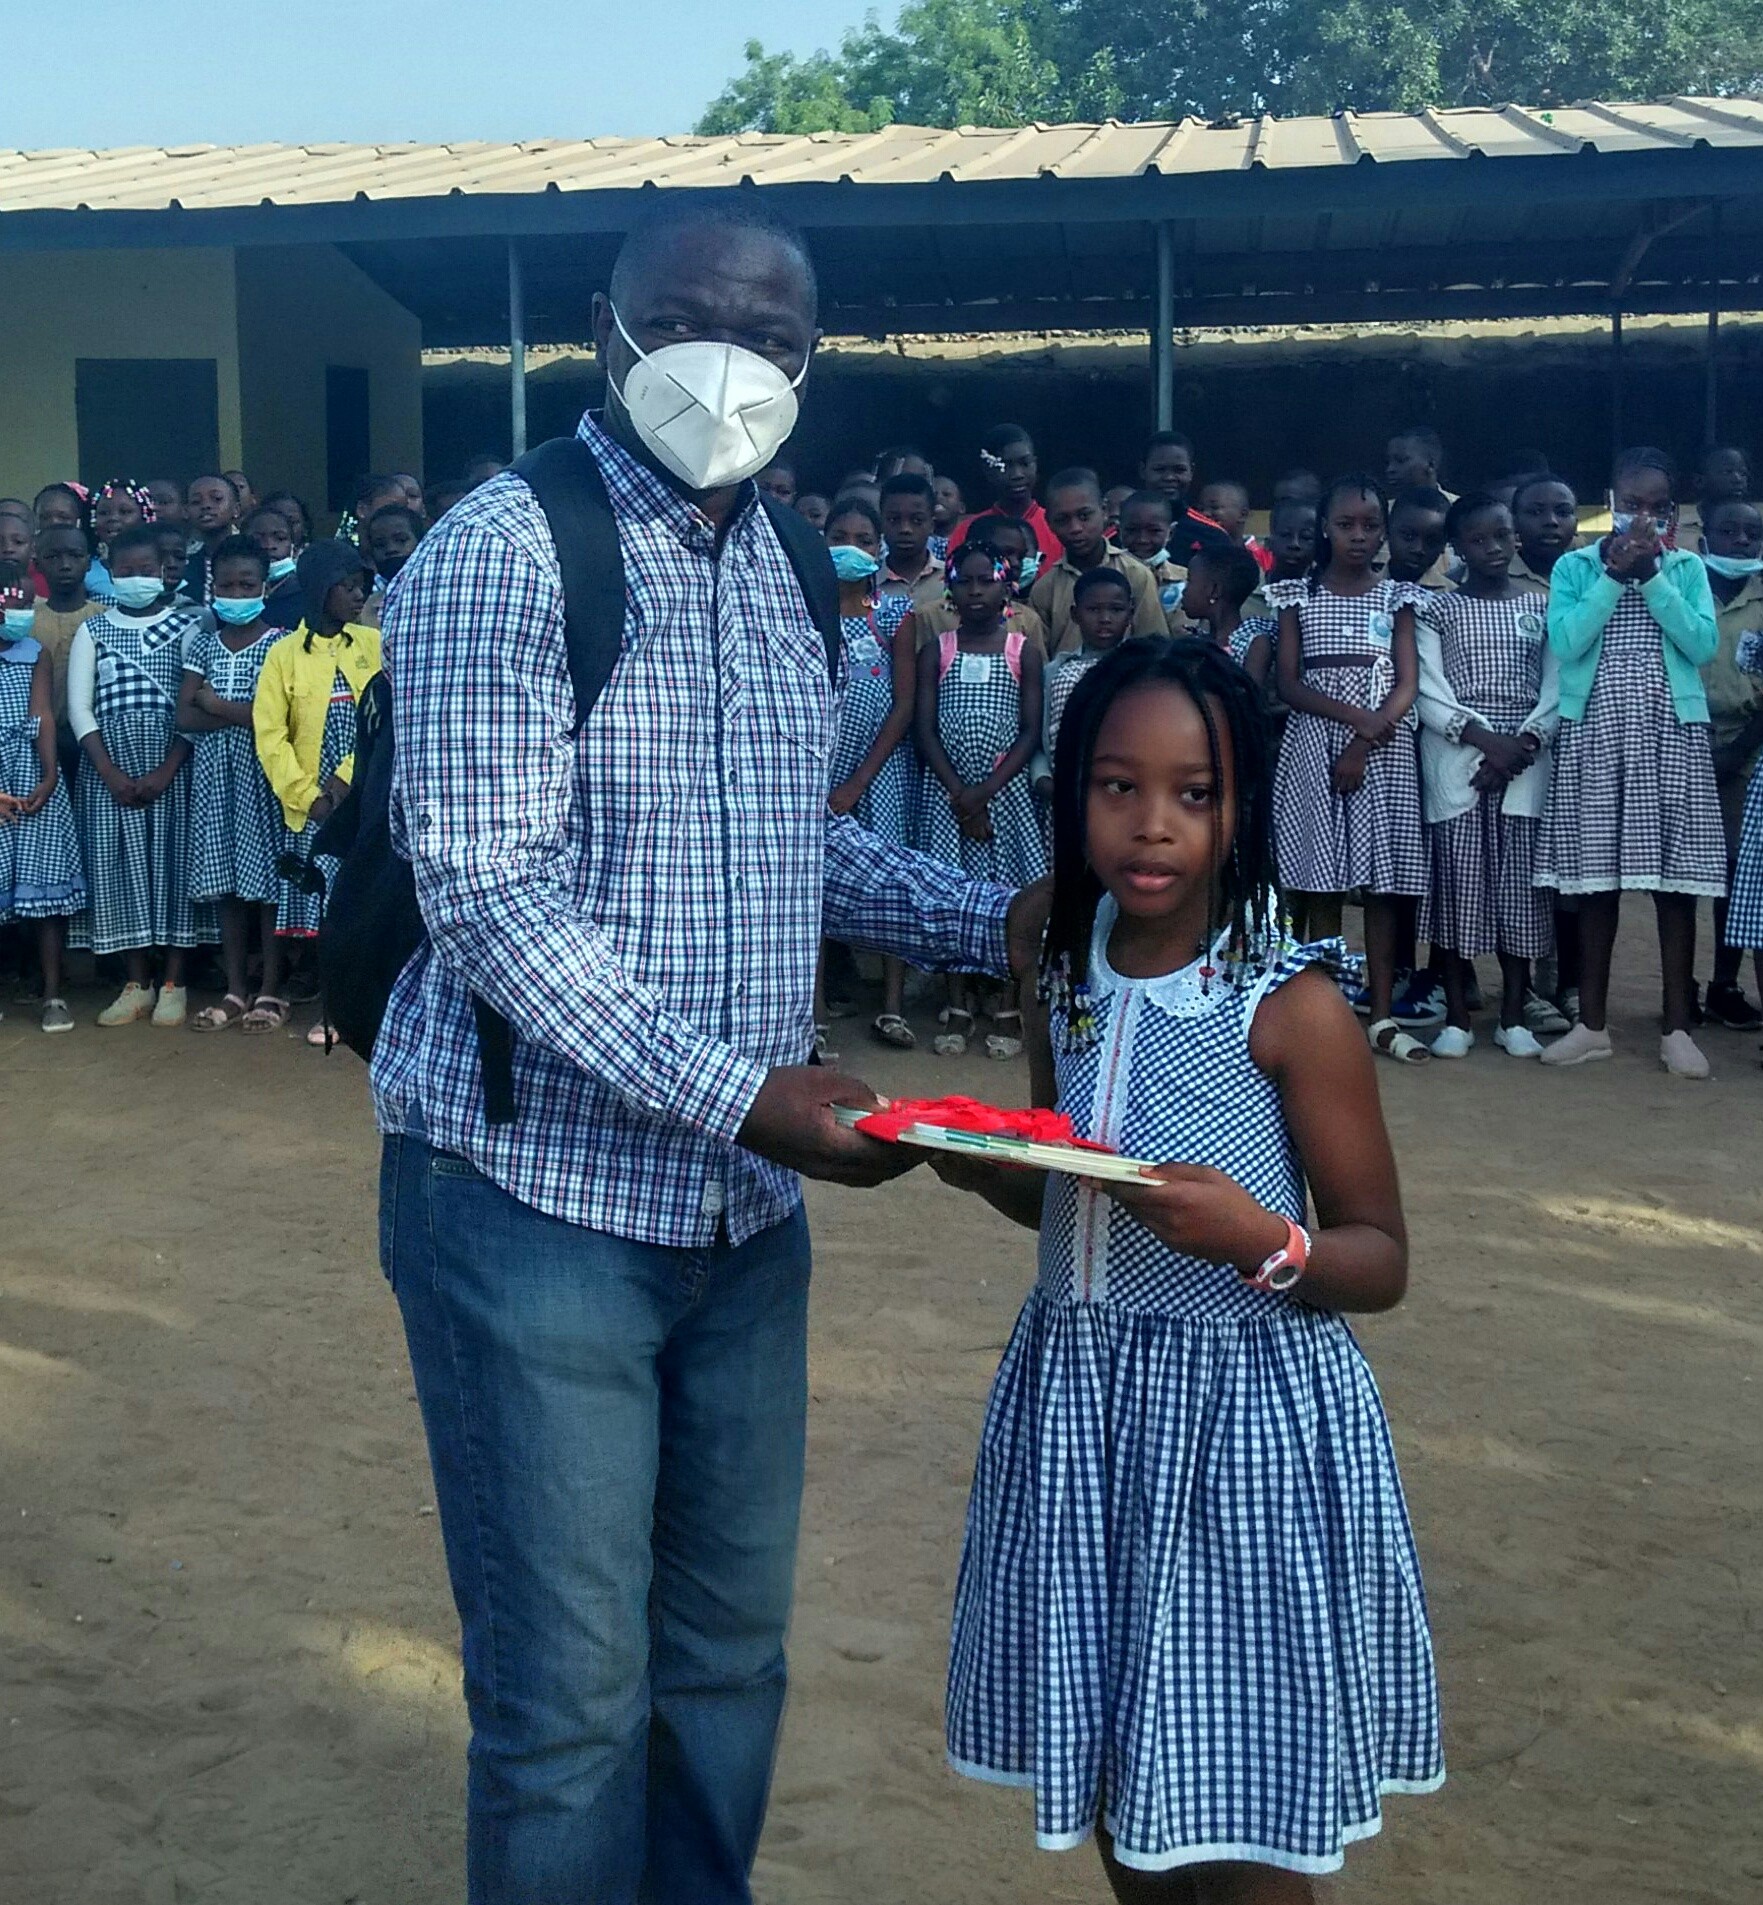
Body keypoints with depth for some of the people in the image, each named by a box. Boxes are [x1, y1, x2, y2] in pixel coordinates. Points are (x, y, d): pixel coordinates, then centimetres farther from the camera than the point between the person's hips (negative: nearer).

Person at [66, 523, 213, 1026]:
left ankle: (173, 983, 3)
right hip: (109, 765, 2)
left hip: (172, 763, -2)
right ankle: (137, 983, 7)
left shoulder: (187, 625, 3)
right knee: (120, 865, 0)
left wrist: (166, 771, -12)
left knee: (172, 860, -3)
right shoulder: (93, 630, 9)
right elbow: (79, 706, 3)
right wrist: (110, 771, -9)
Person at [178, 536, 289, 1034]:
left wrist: (216, 704, -7)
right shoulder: (204, 643, 10)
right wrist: (245, 716, -10)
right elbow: (185, 717, 1)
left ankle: (271, 990, 5)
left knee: (267, 876, -2)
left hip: (263, 772, -4)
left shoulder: (279, 644, -2)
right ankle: (236, 989, 12)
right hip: (215, 773, 4)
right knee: (225, 880, 6)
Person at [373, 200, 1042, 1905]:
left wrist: (997, 923, 5)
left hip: (744, 1206, 7)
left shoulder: (767, 562, 11)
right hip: (541, 1201, -7)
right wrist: (737, 1092, -26)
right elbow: (486, 896, -20)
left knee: (730, 1652, 18)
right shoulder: (507, 552, -13)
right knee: (571, 1695, 1)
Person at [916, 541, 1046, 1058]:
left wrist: (986, 790, -12)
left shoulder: (1024, 652, 2)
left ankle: (1008, 1009, 6)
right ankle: (958, 1006, 9)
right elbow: (925, 729, 0)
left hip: (1005, 788, -1)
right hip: (946, 789, 1)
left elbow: (1031, 732, -3)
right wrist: (959, 792, -11)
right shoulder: (936, 651, 5)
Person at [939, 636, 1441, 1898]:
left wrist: (1264, 1242, -27)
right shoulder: (1067, 981, 4)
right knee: (1119, 1794, 17)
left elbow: (1383, 1262, -7)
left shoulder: (1292, 1008, -13)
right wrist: (988, 1172, -4)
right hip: (1081, 1399, 6)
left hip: (1245, 1413, -5)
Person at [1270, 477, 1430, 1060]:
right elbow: (1288, 685, -1)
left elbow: (1407, 686, 0)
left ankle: (1382, 1015, 2)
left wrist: (1364, 745, -13)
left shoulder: (1396, 597, 8)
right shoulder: (1298, 597, 7)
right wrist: (1353, 715, -15)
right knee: (1319, 881, -2)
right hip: (1314, 746, 0)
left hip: (1384, 749, 0)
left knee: (1384, 880, -1)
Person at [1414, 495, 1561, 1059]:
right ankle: (1456, 1017, 4)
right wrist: (1483, 736, -15)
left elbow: (1555, 689, 4)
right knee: (1457, 884, -3)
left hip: (1526, 765, 1)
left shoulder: (1543, 607, 11)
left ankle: (1513, 1016, 8)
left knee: (1520, 886, 0)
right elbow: (1427, 693, -2)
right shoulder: (1437, 608, 6)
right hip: (1455, 764, -1)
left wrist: (1525, 743, -12)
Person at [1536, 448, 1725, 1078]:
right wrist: (1614, 575, -11)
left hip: (1672, 734, 0)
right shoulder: (1575, 566, 5)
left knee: (1675, 880, 0)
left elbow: (1703, 646, -6)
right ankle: (1592, 1023, 11)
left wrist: (1653, 577, -10)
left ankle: (1677, 1028, 6)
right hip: (1595, 733, 0)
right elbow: (1566, 643, -9)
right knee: (1596, 878, 2)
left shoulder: (1687, 568, 7)